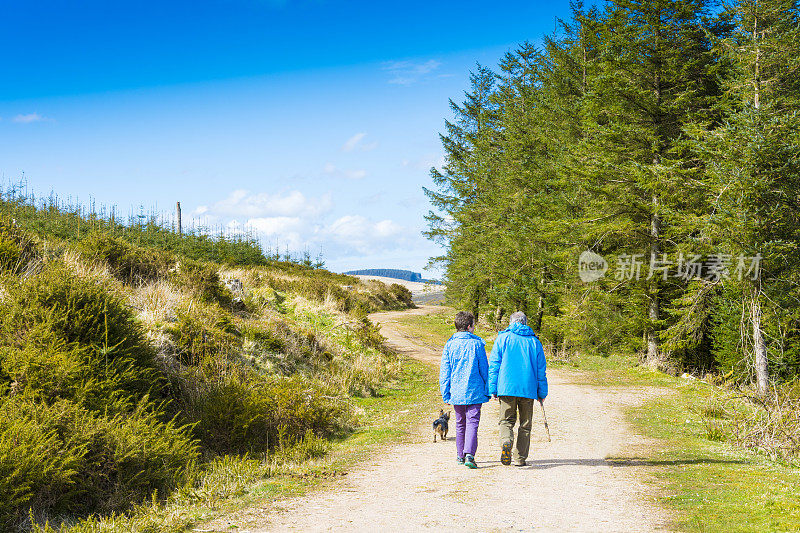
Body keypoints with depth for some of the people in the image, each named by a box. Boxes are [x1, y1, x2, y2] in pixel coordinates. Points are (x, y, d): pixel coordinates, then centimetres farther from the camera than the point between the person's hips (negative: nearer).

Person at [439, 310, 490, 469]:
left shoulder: (449, 345, 2)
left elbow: (444, 372, 2)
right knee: (472, 423, -5)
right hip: (474, 391, -3)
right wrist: (488, 390, 10)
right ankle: (469, 454, -21)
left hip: (456, 392, 3)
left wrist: (445, 393, 6)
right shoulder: (477, 344, -4)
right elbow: (485, 369, 0)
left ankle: (460, 456, 23)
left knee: (460, 424, 16)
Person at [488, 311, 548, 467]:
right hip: (528, 389, 1)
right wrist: (542, 393, 14)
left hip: (507, 388, -1)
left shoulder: (503, 338, 6)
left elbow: (493, 365, 1)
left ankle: (506, 442, -24)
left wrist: (492, 389, 3)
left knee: (507, 420, 6)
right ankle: (520, 458, 9)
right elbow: (541, 369, 10)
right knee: (525, 424, 11)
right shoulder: (534, 341, 10)